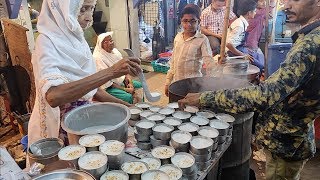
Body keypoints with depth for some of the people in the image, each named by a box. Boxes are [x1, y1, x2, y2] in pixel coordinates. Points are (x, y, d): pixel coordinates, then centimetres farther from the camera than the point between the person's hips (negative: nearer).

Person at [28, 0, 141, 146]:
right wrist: (110, 72, -40)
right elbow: (53, 96, -36)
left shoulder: (78, 40, 3)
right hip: (59, 127, -6)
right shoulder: (46, 42, -18)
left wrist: (125, 106, -2)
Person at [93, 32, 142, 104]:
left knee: (141, 85, 5)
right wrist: (124, 89, -21)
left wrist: (130, 82, -10)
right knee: (128, 97, -29)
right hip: (108, 87, -8)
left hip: (122, 81, 8)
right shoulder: (98, 58, -20)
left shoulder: (115, 51, 3)